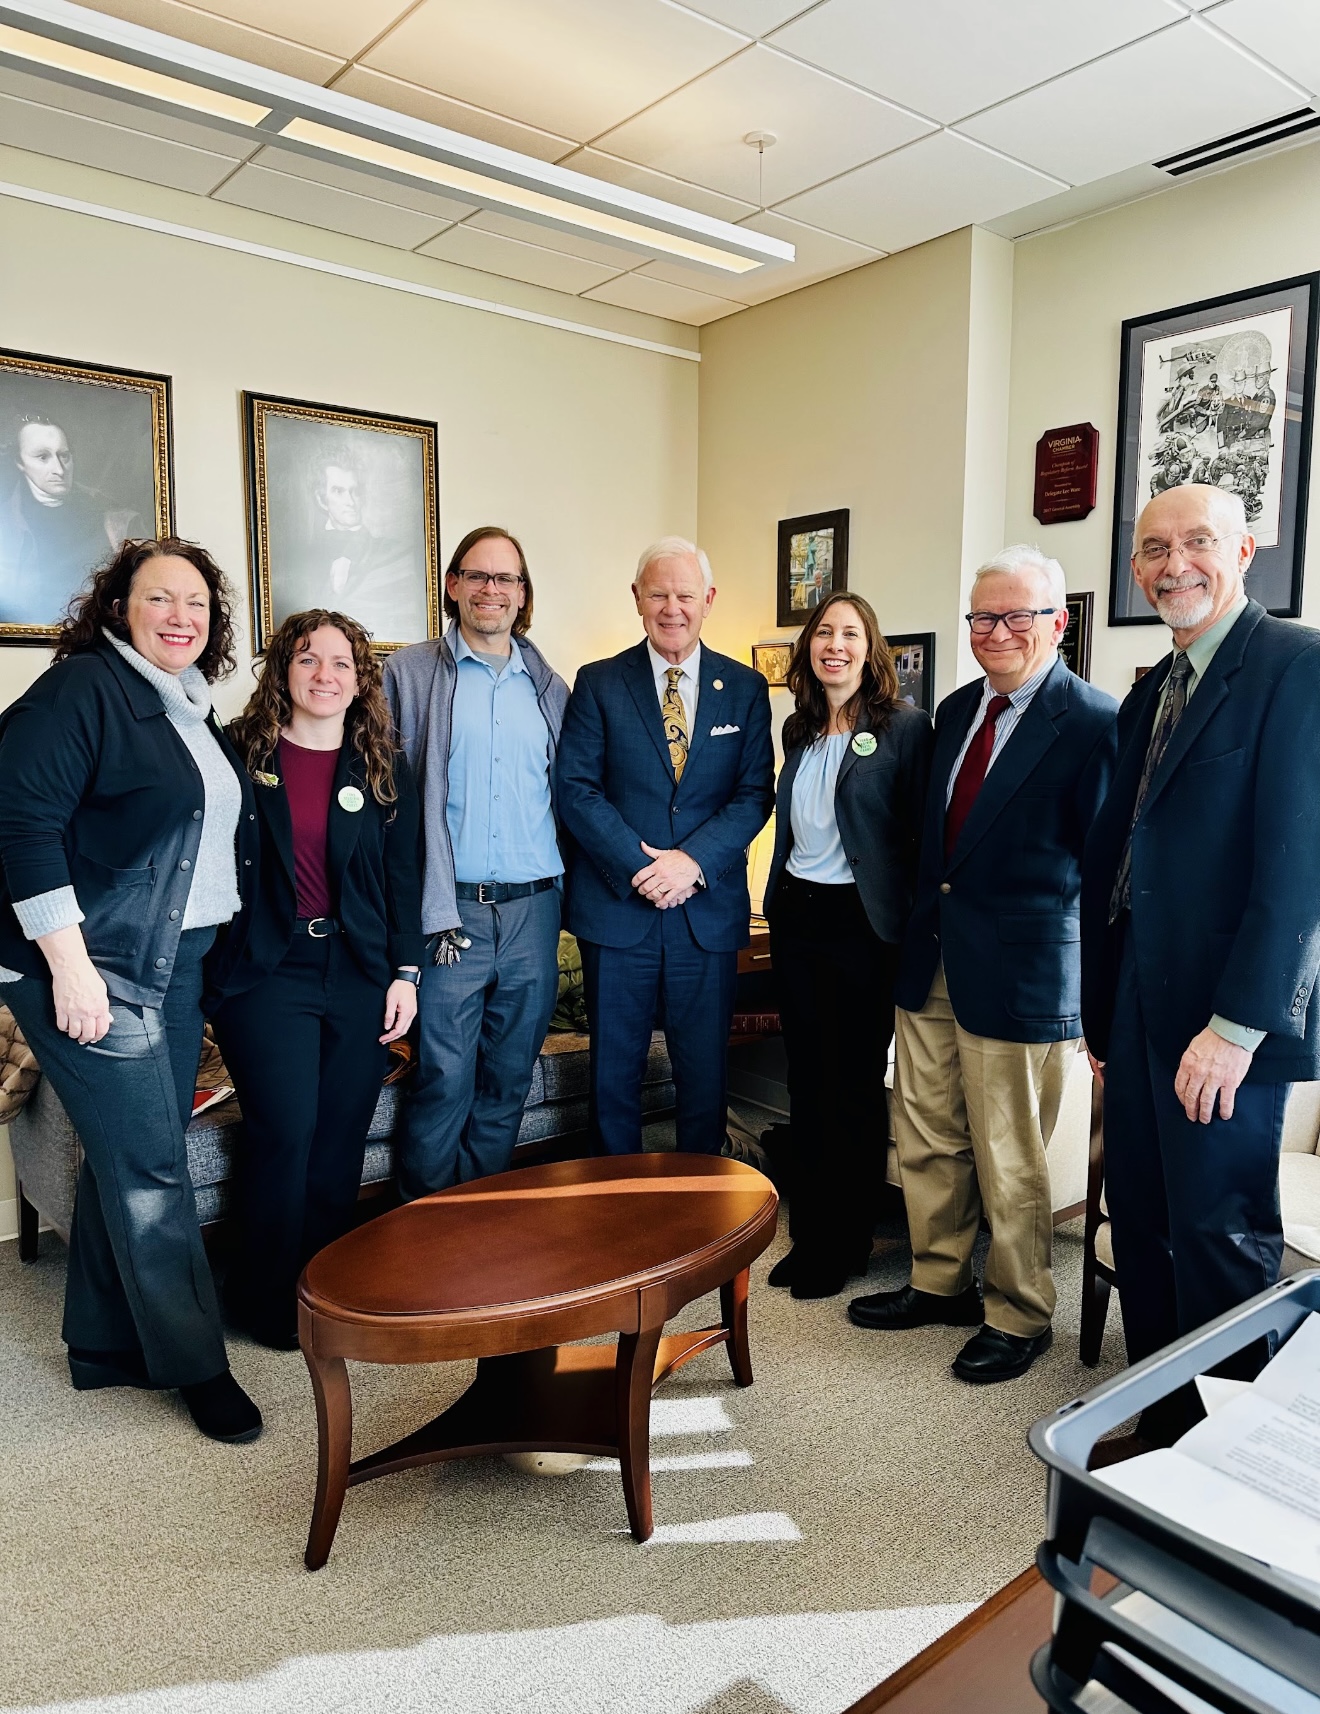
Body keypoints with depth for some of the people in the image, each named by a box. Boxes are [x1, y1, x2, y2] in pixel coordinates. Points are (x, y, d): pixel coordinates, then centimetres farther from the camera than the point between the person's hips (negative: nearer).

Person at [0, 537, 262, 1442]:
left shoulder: (195, 710, 14)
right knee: (150, 1170, -2)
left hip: (177, 965, 8)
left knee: (131, 1158, 15)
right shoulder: (82, 689, -10)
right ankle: (196, 1364, 13)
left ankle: (107, 1346, 29)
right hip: (93, 966, -8)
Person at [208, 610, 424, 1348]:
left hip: (361, 975, 3)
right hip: (267, 971, -2)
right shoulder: (240, 755, 2)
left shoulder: (386, 768, 9)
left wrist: (406, 973, 2)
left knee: (342, 1139, 6)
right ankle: (269, 1300, 15)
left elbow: (404, 875, 8)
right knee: (286, 1130, -7)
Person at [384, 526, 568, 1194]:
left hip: (532, 911, 4)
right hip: (450, 911, -3)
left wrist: (563, 890, 7)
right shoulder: (409, 674, 2)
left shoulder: (549, 686, 13)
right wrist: (426, 910, -9)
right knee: (443, 1082, -1)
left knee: (509, 1080, 13)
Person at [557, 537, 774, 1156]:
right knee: (614, 1072, 10)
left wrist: (693, 861, -14)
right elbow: (577, 790, -4)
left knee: (705, 1072, 10)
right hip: (616, 905, -1)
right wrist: (640, 869, -14)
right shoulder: (598, 684, 3)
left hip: (708, 910, 1)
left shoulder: (745, 688, 7)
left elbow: (755, 793, 1)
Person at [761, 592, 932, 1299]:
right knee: (806, 1080, 13)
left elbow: (922, 834, -9)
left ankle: (847, 1244, 22)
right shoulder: (799, 729, 11)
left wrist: (914, 926, -11)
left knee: (856, 1085, 5)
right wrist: (778, 901, 16)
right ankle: (807, 1235, 27)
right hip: (794, 915, 6)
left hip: (862, 922, -6)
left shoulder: (905, 725, -8)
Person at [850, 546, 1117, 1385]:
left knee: (1010, 1163, 8)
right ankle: (940, 1283, 38)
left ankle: (1019, 1316, 29)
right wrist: (923, 927, 11)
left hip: (1020, 974, -7)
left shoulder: (1093, 722, -11)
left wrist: (1102, 999, -9)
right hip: (933, 965, 7)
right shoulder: (957, 709, 11)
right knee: (927, 1142, 18)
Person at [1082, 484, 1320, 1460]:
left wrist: (1236, 1023, -21)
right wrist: (1103, 1010, 13)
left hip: (1225, 1018, -7)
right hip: (1142, 1010, 8)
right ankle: (1160, 1424, 33)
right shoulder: (1151, 692, 15)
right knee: (1142, 1226, 15)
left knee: (1221, 1236, 5)